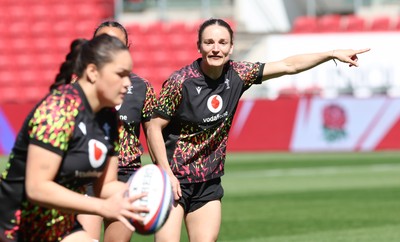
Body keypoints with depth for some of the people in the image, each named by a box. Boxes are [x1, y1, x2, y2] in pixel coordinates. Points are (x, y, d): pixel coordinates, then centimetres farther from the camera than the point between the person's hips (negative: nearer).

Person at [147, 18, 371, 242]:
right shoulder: (181, 81, -15)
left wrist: (333, 54, 3)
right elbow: (155, 127, -10)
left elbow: (288, 66, 5)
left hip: (209, 183, 5)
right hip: (175, 179, -5)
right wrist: (166, 173, -16)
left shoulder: (237, 74, -2)